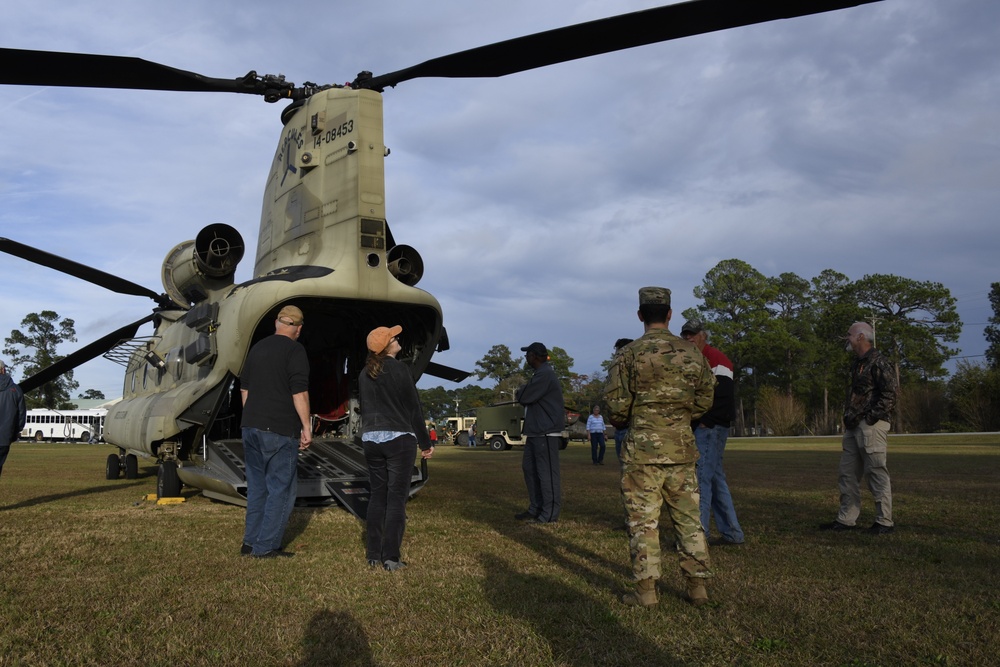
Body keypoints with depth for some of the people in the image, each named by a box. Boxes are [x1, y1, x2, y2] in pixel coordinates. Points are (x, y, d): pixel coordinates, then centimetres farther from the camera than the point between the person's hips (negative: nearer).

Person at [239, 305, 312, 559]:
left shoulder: (257, 348, 14)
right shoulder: (294, 350, -9)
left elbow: (244, 388, 20)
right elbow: (299, 392, -15)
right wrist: (306, 427, -10)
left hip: (251, 426, 7)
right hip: (280, 431, -7)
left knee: (257, 486, 14)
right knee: (282, 488, 0)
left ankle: (251, 542, 17)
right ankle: (266, 546, 0)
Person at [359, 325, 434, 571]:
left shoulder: (365, 373, 9)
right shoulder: (399, 369, -10)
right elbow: (414, 408, -8)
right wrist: (425, 442, -2)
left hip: (371, 438, 6)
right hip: (399, 438, -6)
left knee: (377, 495, 11)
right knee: (397, 497, -3)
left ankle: (373, 554, 11)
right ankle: (391, 557, -4)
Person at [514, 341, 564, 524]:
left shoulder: (545, 374, -16)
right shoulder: (540, 373, 19)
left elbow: (525, 397, -19)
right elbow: (531, 398, 22)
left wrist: (519, 394, 2)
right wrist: (522, 394, 3)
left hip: (546, 432, -11)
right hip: (536, 431, 11)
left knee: (547, 471, -7)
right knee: (530, 468, 14)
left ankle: (550, 514, -2)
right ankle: (535, 509, 21)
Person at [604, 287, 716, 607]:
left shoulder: (630, 354, -8)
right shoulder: (693, 353, 4)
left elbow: (616, 406, -8)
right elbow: (704, 401, 10)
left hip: (642, 448, -4)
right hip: (682, 447, 4)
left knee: (643, 520, 2)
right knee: (688, 516, 11)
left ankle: (646, 590, 5)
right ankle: (697, 586, 15)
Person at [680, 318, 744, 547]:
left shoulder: (716, 359, -9)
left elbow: (724, 397, -18)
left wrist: (706, 422, -17)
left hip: (711, 429, -10)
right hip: (699, 429, 10)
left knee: (701, 479, -12)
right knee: (716, 479, 12)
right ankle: (732, 533, 19)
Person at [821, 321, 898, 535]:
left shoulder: (878, 362, -10)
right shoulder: (857, 363, 19)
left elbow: (889, 395, -17)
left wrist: (870, 419, -18)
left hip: (871, 427, -10)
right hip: (854, 427, 10)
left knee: (877, 473, -4)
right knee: (848, 473, 10)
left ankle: (885, 522, 4)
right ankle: (846, 519, 16)